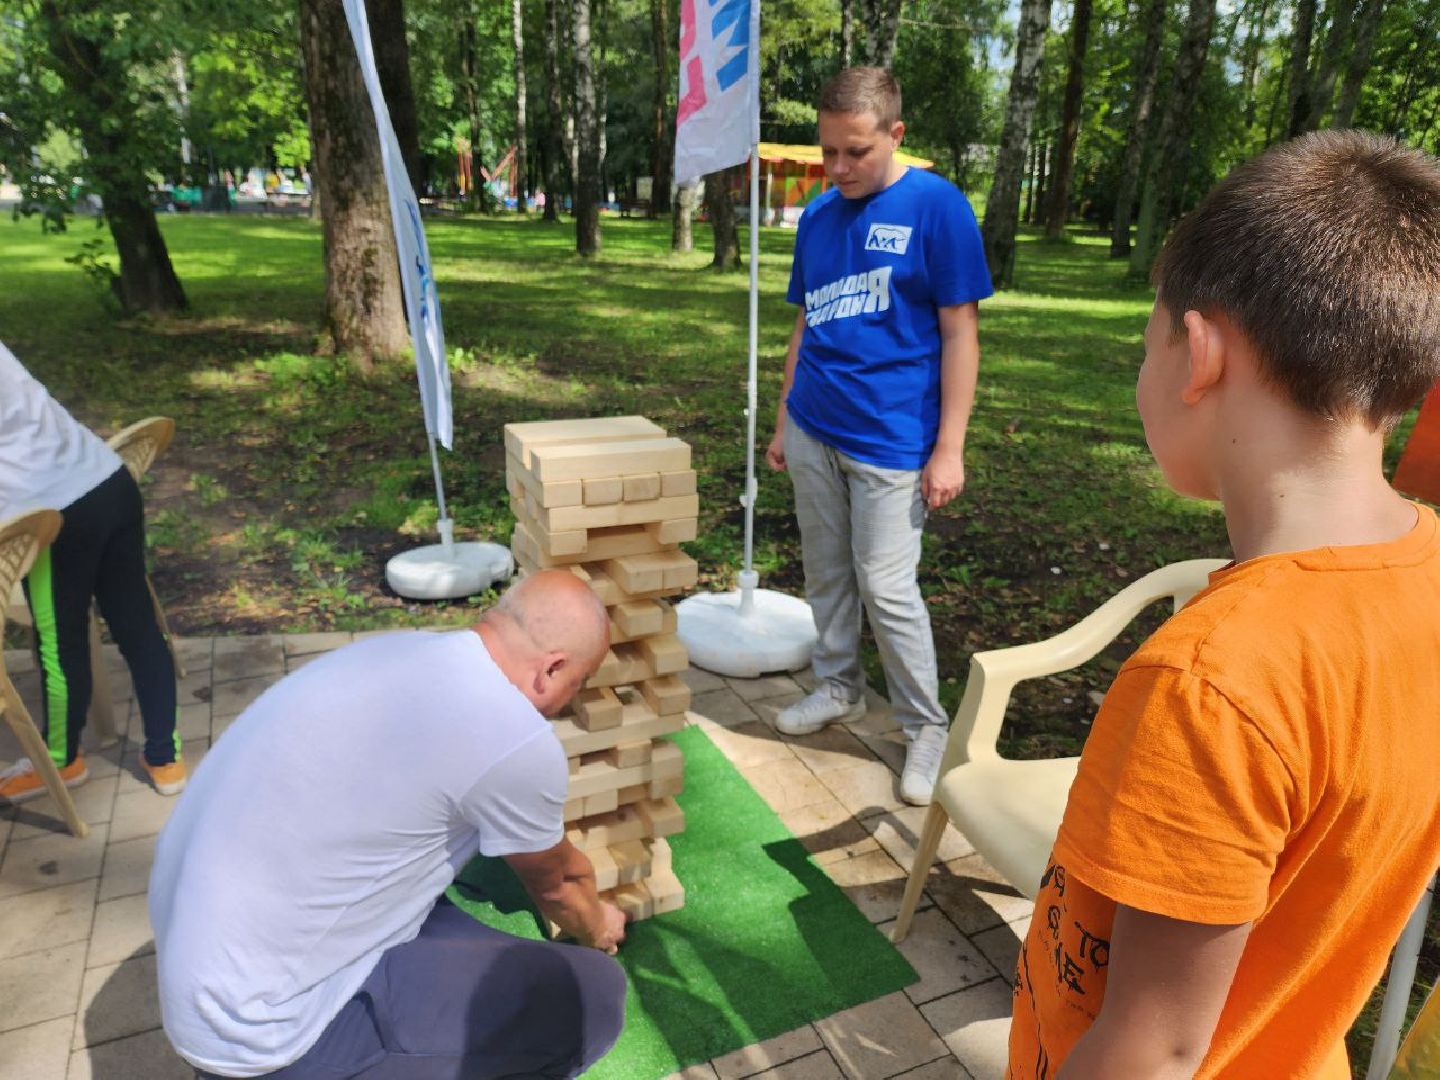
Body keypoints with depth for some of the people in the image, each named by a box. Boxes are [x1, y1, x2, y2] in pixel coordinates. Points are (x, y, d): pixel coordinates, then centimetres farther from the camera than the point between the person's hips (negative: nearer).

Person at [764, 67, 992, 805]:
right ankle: (838, 687, 33)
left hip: (891, 440, -5)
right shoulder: (817, 216, 8)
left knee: (887, 588, -3)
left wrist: (949, 448, -12)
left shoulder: (937, 207, -8)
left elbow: (959, 332, -9)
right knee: (826, 574, 13)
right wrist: (783, 421, 14)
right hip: (812, 432, 6)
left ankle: (926, 725, 16)